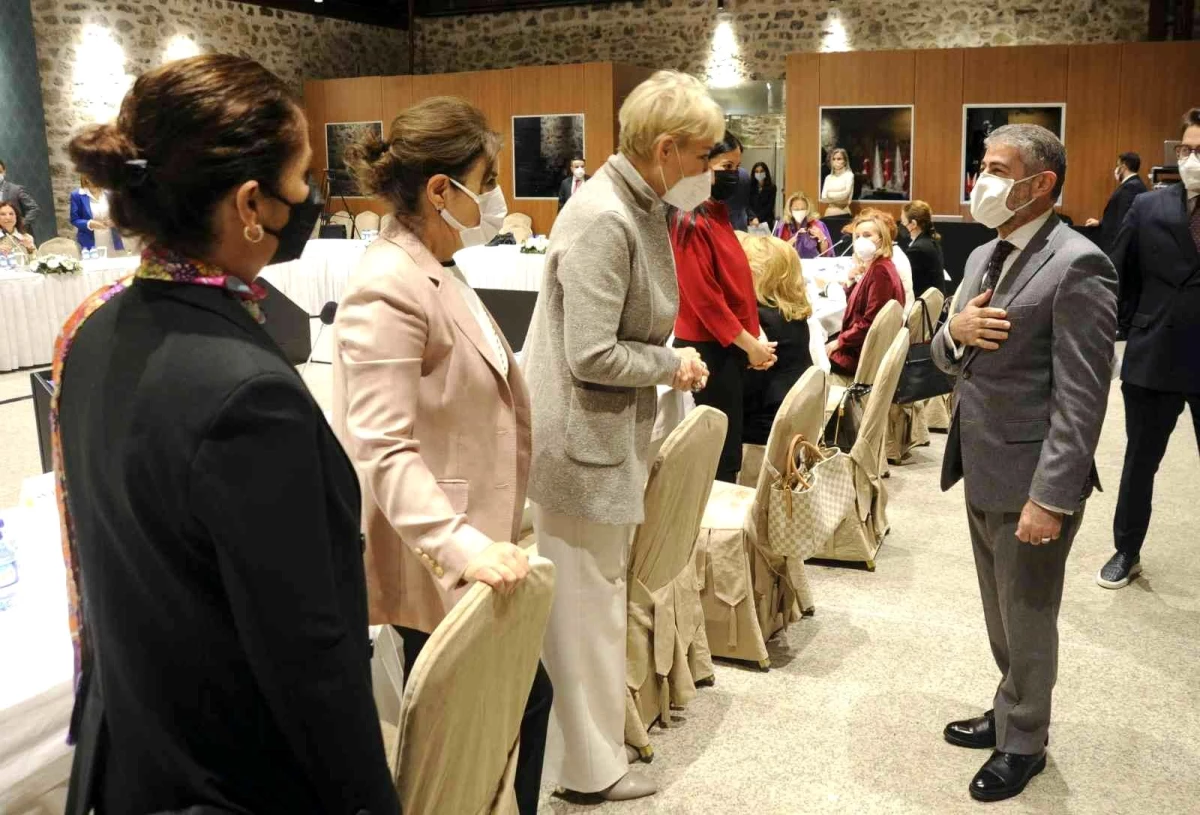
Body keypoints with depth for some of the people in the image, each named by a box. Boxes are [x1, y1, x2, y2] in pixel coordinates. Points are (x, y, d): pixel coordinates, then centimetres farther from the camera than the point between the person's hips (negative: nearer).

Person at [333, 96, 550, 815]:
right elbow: (384, 449, -27)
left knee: (523, 701, 17)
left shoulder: (439, 271, 12)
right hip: (439, 565, -9)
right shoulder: (388, 290, -20)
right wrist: (464, 547, -38)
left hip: (475, 550, 10)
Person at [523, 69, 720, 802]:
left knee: (601, 597, 20)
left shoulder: (639, 208, 10)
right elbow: (592, 356, -26)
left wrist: (670, 358, 4)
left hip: (613, 435, 10)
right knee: (585, 605, 5)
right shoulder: (604, 220, -22)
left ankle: (599, 731, 37)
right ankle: (590, 766, 21)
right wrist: (672, 365, -12)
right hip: (582, 440, -10)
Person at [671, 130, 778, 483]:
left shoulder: (719, 214, 12)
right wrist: (748, 343, -14)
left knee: (724, 445, 15)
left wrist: (757, 334, 5)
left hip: (729, 347, 9)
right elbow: (703, 296, -20)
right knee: (720, 451, -2)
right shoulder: (691, 222, -16)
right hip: (709, 349, -9)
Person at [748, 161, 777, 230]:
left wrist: (758, 218, -13)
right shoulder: (750, 187, 3)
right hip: (751, 222, 1)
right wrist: (753, 218, -19)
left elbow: (770, 206, -3)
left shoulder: (771, 187, 2)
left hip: (766, 222, -1)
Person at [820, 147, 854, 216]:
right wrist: (840, 196, -7)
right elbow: (823, 198, 2)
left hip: (843, 212, -4)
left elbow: (846, 194, -11)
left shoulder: (849, 175, 0)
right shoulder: (828, 178, 11)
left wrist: (830, 195, 1)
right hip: (829, 212, 4)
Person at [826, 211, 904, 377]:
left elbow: (870, 323, -24)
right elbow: (857, 306, 15)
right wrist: (852, 282, 0)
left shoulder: (880, 271, -19)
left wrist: (839, 341, -15)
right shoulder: (873, 267, 11)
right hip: (862, 344, 9)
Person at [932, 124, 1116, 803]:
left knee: (1027, 622, 10)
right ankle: (1011, 712, 42)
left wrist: (1051, 497, -23)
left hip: (1028, 483, -8)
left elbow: (1082, 398, -21)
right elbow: (949, 358, 14)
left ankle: (1024, 744, 30)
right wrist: (955, 331, -9)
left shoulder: (1077, 266, -18)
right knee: (1002, 616, 23)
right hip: (981, 473, 8)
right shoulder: (985, 256, 10)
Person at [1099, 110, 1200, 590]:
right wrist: (1135, 331, 1)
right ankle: (1127, 552, 30)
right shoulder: (1148, 208, 0)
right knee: (1139, 462, 15)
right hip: (1153, 359, 1)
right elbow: (1120, 279, 6)